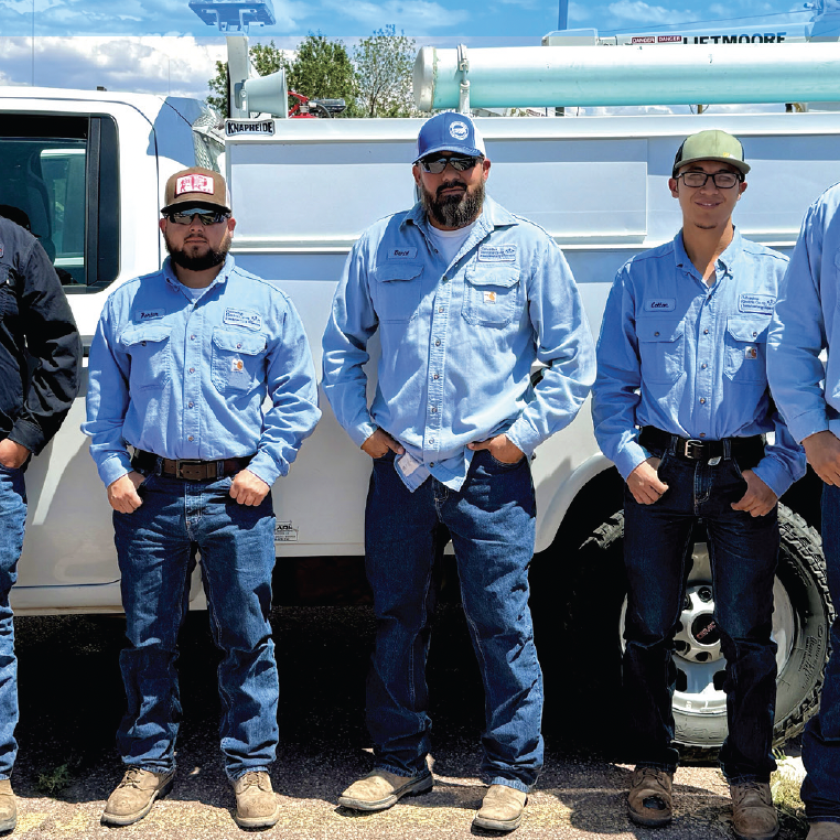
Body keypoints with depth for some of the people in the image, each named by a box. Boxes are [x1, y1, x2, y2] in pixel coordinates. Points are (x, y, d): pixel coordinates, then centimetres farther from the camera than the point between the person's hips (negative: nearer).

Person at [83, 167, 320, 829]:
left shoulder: (266, 305, 7)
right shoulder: (125, 305, 11)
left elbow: (298, 396, 7)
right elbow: (102, 397, 13)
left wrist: (265, 466, -4)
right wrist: (112, 470, 2)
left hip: (236, 497, -1)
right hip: (149, 496, 2)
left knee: (247, 638, 3)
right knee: (149, 638, 9)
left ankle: (251, 766, 17)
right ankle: (149, 761, 25)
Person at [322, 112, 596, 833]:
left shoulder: (529, 250, 3)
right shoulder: (378, 250, 9)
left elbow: (574, 361, 4)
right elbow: (341, 346, 17)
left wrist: (522, 433, -4)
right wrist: (360, 425, 6)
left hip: (490, 476, -2)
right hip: (399, 472, 3)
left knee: (501, 626, 0)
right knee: (397, 623, 11)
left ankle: (512, 773, 16)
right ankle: (402, 761, 28)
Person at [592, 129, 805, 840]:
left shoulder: (775, 276, 7)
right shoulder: (639, 278, 9)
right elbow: (612, 384, 9)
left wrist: (776, 472, -6)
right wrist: (629, 457, -5)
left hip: (744, 476, -1)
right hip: (659, 474, 1)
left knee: (748, 634, 3)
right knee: (650, 629, 7)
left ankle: (750, 777, 19)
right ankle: (654, 767, 23)